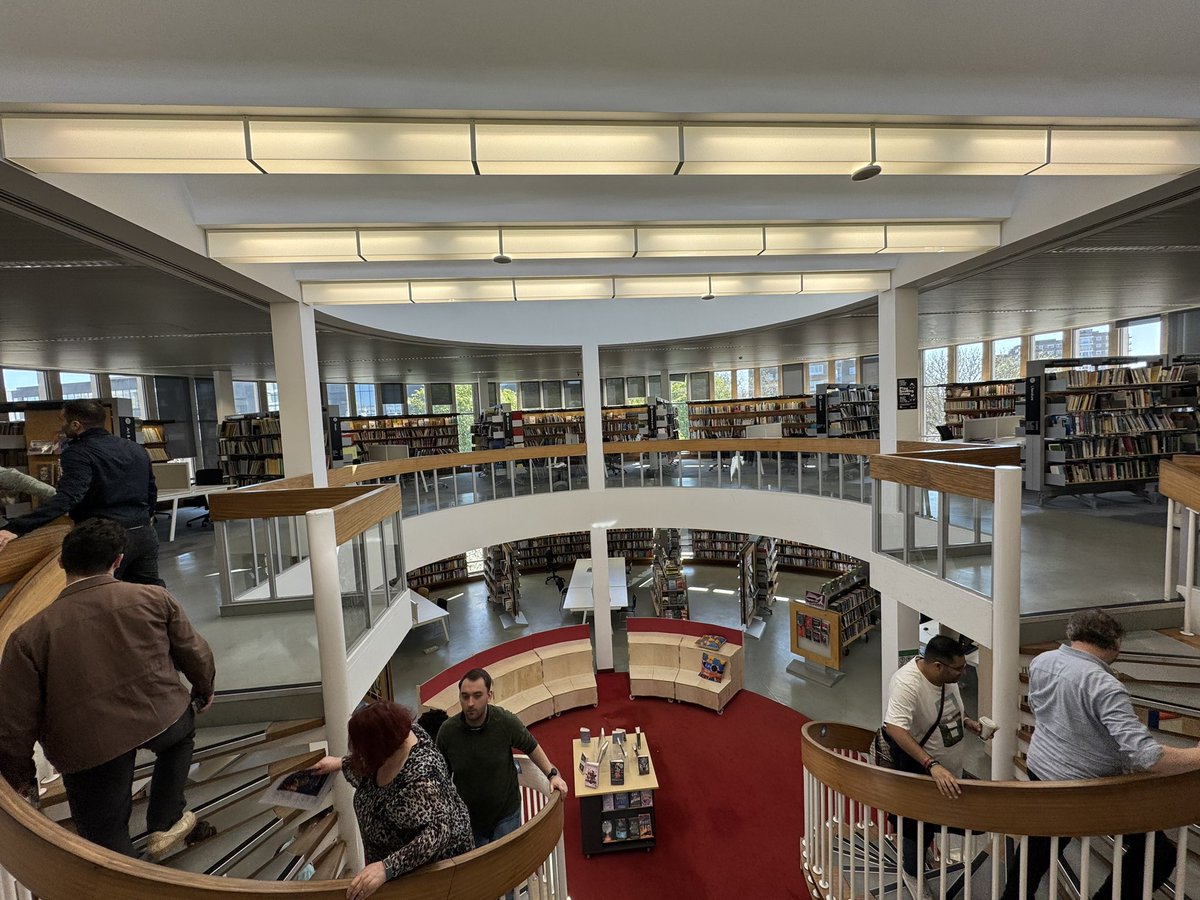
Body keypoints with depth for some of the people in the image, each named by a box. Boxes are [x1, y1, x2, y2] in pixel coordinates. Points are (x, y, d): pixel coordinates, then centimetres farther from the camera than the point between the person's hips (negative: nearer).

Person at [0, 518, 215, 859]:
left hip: (88, 747, -1)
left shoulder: (29, 635, -6)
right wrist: (204, 690, 24)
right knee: (182, 730, 35)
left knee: (106, 834, 17)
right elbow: (195, 654, 3)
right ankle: (165, 823, 37)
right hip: (161, 718, 1)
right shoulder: (155, 598, -7)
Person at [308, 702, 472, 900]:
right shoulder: (396, 734, -18)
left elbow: (437, 832, -43)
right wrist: (341, 763, 12)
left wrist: (386, 868, -48)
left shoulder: (418, 780, -42)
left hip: (432, 862, -7)